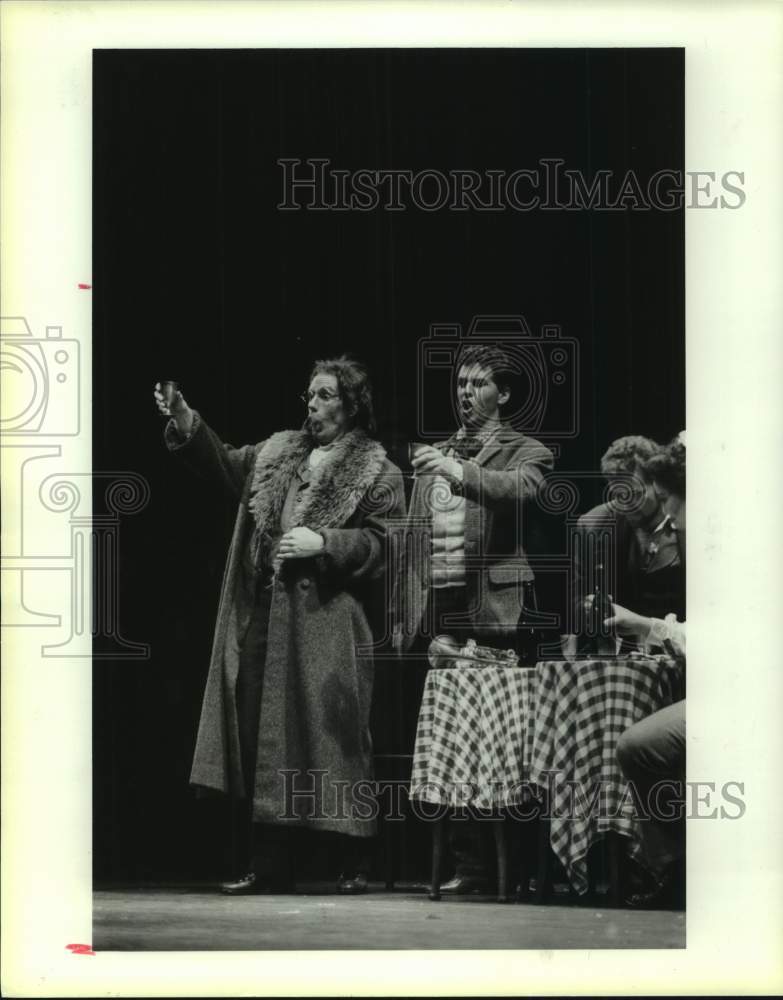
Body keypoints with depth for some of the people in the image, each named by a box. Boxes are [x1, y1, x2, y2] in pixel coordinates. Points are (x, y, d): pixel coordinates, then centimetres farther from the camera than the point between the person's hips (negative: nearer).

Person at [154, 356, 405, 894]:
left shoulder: (376, 471, -2)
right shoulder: (278, 451, 17)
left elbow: (387, 543, -9)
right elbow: (226, 462, 13)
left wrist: (323, 543, -19)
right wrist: (186, 423, 1)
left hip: (326, 626, -6)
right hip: (264, 617, 6)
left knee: (333, 737, -5)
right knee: (261, 739, 6)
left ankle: (356, 865, 5)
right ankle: (269, 865, 13)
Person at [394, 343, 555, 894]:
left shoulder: (525, 452, 7)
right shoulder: (434, 456, 22)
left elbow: (519, 487, -17)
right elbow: (414, 539, 20)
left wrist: (458, 472, -32)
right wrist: (404, 615, 13)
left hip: (492, 613, -5)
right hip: (437, 613, 5)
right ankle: (470, 863, 3)